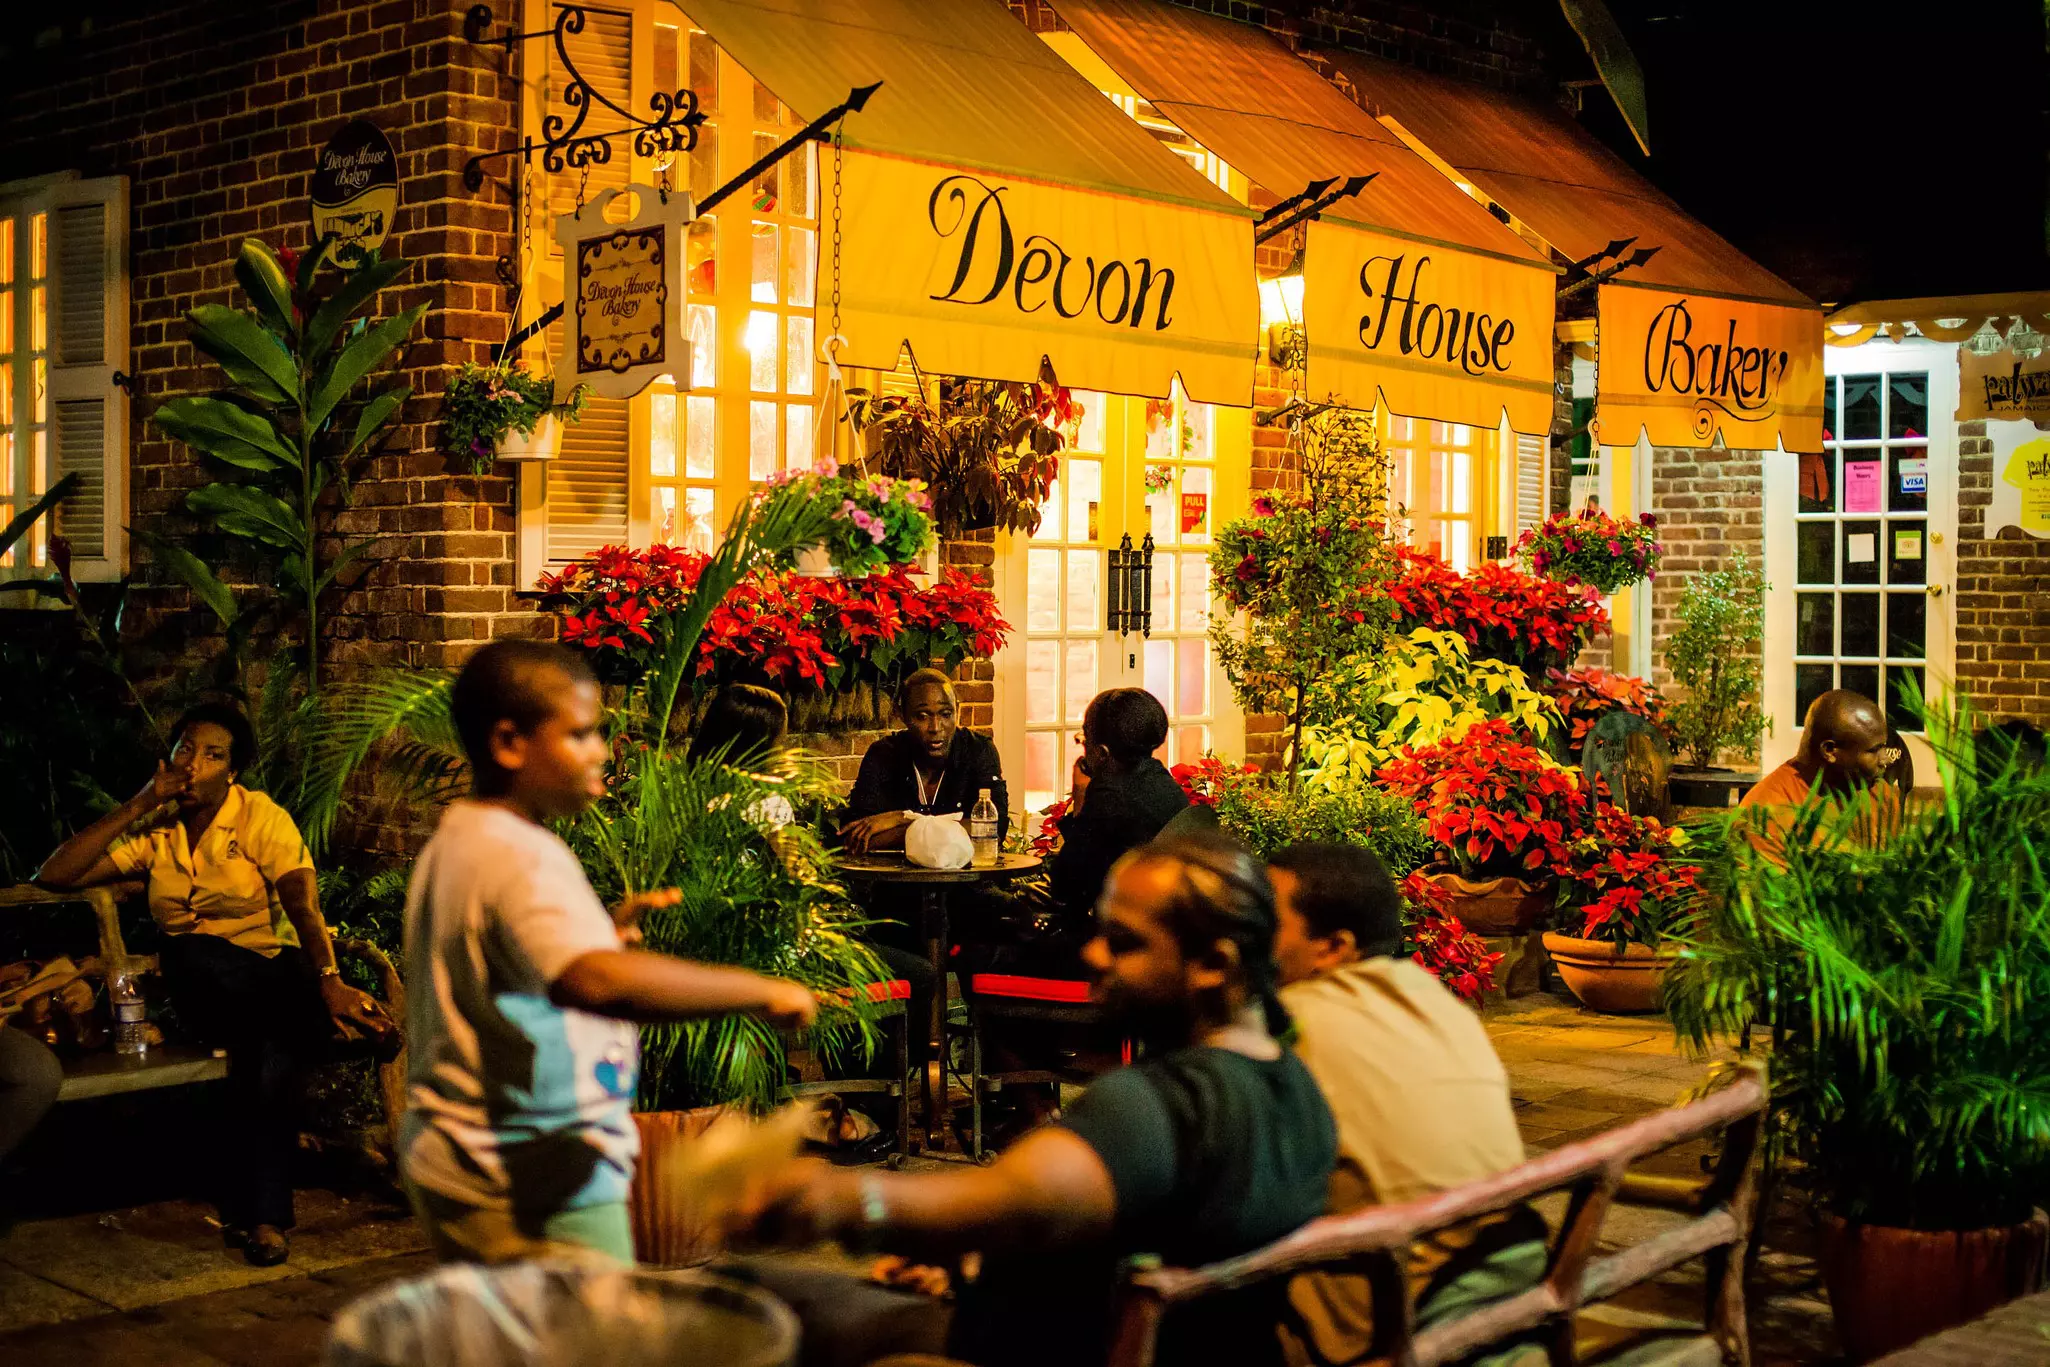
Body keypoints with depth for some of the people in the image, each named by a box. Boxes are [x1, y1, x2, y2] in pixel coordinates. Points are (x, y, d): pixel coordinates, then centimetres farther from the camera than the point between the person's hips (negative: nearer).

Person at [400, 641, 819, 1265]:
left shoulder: (453, 845, 13)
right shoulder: (520, 857, -20)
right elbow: (598, 983, -38)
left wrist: (602, 930, 12)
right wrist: (759, 990, -32)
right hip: (531, 1188, -10)